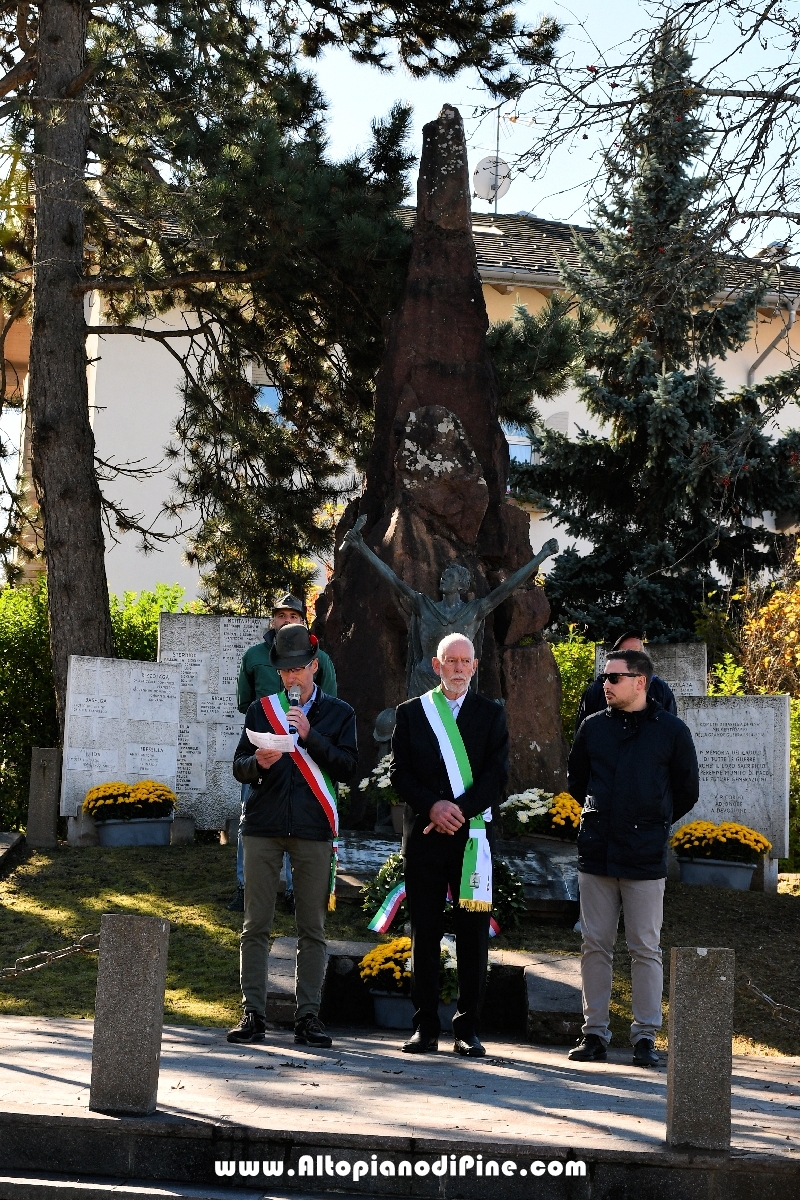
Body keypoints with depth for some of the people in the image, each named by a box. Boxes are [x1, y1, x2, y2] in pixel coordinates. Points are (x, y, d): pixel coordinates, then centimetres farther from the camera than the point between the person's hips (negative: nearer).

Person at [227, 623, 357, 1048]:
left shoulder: (339, 713, 10)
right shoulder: (261, 709, 13)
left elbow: (347, 768, -1)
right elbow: (238, 767, 10)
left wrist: (309, 735, -11)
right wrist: (258, 764, -12)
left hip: (313, 830, -1)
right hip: (263, 826, 1)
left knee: (312, 928, 0)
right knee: (255, 925, -1)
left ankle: (308, 1016, 5)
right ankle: (253, 1014, 2)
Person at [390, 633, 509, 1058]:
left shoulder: (491, 714, 9)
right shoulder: (411, 712, 10)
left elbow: (497, 774, 0)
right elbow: (399, 772, 4)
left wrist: (460, 810, -13)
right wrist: (432, 806, -12)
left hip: (473, 834, 0)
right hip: (423, 834, 1)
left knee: (473, 933, -1)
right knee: (424, 932, 3)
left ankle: (467, 1029, 4)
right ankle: (425, 1027, 8)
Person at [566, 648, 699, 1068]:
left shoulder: (671, 731, 1)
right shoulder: (593, 727, 8)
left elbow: (687, 792, 10)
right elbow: (575, 781, 22)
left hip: (645, 857, -3)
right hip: (596, 854, 3)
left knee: (645, 949, 1)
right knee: (595, 945, 5)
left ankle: (645, 1036, 7)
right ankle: (594, 1033, 11)